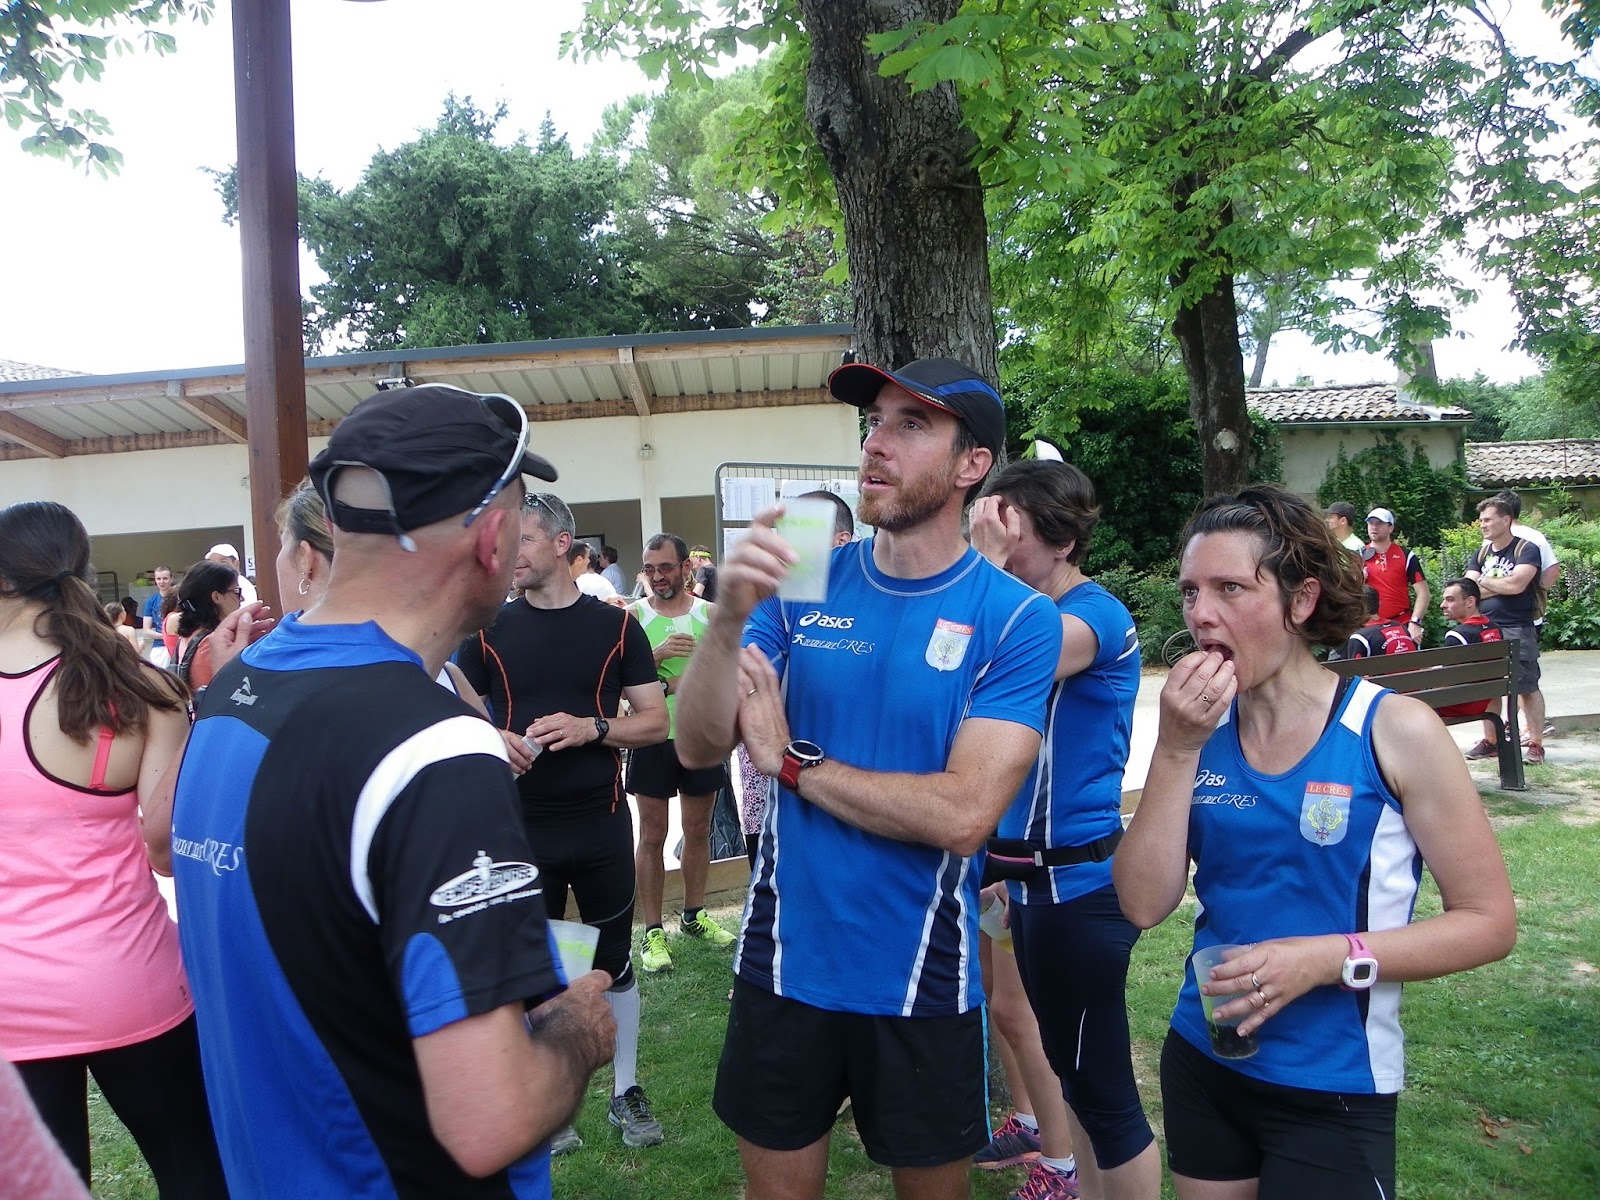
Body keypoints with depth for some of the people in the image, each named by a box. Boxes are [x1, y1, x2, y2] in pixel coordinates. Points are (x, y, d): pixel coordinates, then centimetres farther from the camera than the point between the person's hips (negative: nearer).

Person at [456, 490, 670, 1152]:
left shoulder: (615, 626, 0)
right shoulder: (489, 630, 3)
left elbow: (654, 720, 0)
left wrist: (591, 728, -18)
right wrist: (491, 740, -16)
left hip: (602, 824, 0)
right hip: (521, 827, 1)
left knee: (615, 961, 11)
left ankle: (626, 1091, 28)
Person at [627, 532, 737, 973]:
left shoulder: (710, 614, 3)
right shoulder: (633, 615, -3)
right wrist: (658, 654, -24)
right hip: (654, 738, -3)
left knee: (698, 829, 14)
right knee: (652, 834, 2)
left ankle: (694, 915, 30)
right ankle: (652, 931, 10)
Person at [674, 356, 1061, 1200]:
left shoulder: (1016, 620, -13)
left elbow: (963, 814, -22)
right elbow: (698, 747, -10)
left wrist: (793, 763, -14)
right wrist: (729, 618, -27)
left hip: (923, 980, -2)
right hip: (784, 962, 3)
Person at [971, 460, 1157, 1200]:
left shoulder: (1094, 615, -17)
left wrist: (989, 563, -26)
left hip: (1077, 880, -9)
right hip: (1037, 874, 9)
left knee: (1100, 1081, 3)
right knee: (1069, 1057, 23)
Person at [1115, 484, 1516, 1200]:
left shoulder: (1394, 731, -13)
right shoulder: (1202, 728, -3)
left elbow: (1490, 922, -10)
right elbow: (1144, 904, -10)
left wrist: (1330, 958, -22)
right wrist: (1176, 751, -18)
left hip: (1332, 1091, -3)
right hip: (1202, 1064, 4)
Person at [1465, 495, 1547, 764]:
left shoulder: (1526, 550, -5)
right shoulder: (1480, 554, 13)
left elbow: (1516, 584, -20)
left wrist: (1485, 582, -5)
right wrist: (1503, 586, -9)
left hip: (1518, 629, -6)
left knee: (1527, 688, -3)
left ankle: (1536, 744, 4)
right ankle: (1490, 741, 18)